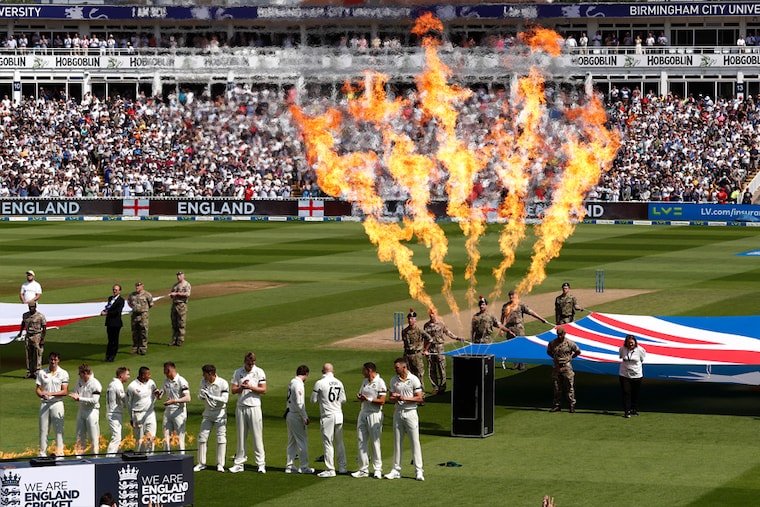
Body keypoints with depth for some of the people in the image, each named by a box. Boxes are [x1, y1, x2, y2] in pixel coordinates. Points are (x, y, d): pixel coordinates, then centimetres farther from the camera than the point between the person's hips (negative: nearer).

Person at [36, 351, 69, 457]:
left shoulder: (63, 373, 0)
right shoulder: (41, 373, 7)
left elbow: (65, 391, -5)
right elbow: (38, 389, 7)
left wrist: (51, 393, -18)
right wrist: (42, 395, -16)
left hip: (57, 403, -2)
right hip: (45, 404, 2)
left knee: (59, 430, -3)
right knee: (43, 430, 3)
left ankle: (59, 453, 1)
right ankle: (42, 453, 8)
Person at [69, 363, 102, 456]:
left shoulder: (95, 384, -14)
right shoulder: (80, 381, 7)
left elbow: (94, 400, -20)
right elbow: (76, 392, 20)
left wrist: (79, 398, -20)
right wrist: (76, 396, -5)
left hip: (92, 411, -7)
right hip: (81, 409, 7)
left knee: (94, 437, -4)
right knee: (80, 435, 9)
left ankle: (96, 455, 1)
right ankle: (79, 455, 15)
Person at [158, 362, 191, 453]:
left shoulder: (181, 381, -10)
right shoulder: (166, 381, 13)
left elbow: (187, 398, -19)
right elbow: (160, 397, 18)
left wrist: (174, 401, -28)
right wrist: (158, 393, -5)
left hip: (179, 411, -7)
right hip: (168, 411, 7)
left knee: (179, 438, -5)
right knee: (166, 438, 6)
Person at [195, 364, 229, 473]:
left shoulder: (223, 383, -15)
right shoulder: (203, 382, 2)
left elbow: (224, 399, -20)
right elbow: (200, 396, 7)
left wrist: (210, 396, -27)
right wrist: (202, 396, -17)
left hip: (220, 415, -5)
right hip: (207, 414, 5)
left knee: (221, 438, -4)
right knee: (202, 438, 1)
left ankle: (220, 464, 5)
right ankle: (201, 463, 10)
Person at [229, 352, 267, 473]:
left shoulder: (259, 372, 1)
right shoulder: (238, 372, 7)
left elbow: (264, 390, -5)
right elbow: (233, 390, 4)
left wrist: (250, 387, -17)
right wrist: (242, 387, -16)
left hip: (254, 407, -3)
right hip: (241, 407, 3)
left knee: (257, 436, -4)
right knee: (241, 436, 6)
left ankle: (261, 463, -1)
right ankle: (239, 463, 12)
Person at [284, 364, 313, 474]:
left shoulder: (291, 383, 11)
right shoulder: (299, 384, -16)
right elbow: (299, 403, -21)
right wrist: (305, 417, -17)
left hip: (289, 414, 9)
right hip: (296, 416, -9)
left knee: (292, 441, 14)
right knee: (303, 440, -2)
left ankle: (289, 466, 17)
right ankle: (303, 467, 1)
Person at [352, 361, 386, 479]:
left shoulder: (380, 383, -11)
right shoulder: (365, 381, 14)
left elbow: (382, 401, -15)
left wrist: (368, 399, -19)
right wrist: (360, 397, -1)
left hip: (374, 414, -7)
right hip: (363, 413, 7)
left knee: (375, 442, -1)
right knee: (362, 441, 4)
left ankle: (377, 469, 8)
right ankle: (363, 469, 8)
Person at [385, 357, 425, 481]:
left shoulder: (414, 380, -5)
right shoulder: (394, 380, 9)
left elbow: (419, 398, -8)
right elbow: (390, 398, 12)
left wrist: (404, 398, -19)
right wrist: (395, 398, -11)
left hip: (410, 412, -4)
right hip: (398, 412, 5)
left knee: (415, 442, -5)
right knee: (397, 442, 6)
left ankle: (419, 471, -4)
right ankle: (396, 470, 11)